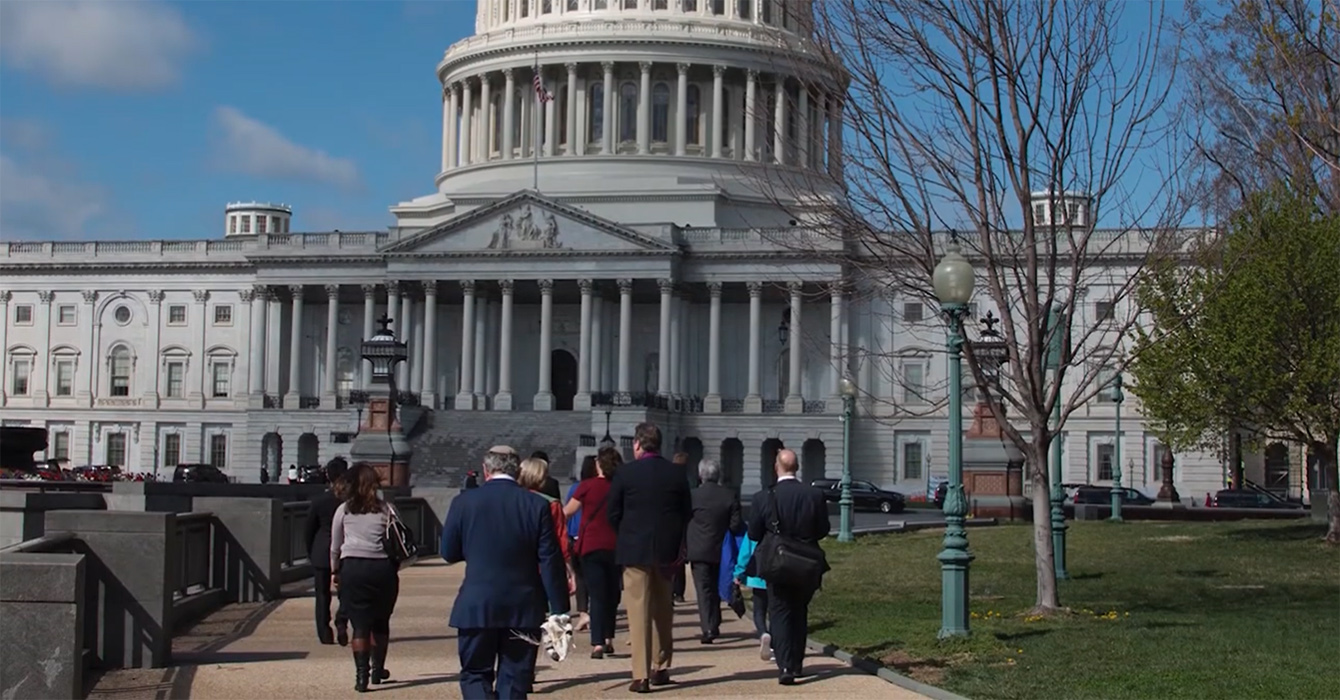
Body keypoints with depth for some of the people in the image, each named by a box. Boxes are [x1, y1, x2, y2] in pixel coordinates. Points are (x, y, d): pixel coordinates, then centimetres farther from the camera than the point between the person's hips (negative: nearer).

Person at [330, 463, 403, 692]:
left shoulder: (343, 510, 6)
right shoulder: (387, 509, 6)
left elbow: (335, 547, 12)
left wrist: (335, 572, 24)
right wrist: (394, 566, 16)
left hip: (353, 568, -1)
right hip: (383, 568, 1)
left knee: (360, 623, 0)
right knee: (381, 622, 16)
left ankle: (362, 674, -10)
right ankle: (378, 669, 25)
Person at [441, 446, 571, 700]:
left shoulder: (464, 502, -4)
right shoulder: (538, 506, -5)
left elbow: (448, 553, 5)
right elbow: (551, 562, -6)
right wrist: (559, 610, -2)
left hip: (476, 606, -1)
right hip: (524, 609, 1)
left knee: (475, 674, 12)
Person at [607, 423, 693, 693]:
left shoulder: (625, 472, -8)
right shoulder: (677, 473, 1)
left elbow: (613, 513, -2)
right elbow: (686, 512, 5)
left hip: (634, 550, -4)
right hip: (667, 550, 4)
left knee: (638, 612, -2)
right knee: (663, 611, 17)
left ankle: (641, 675, -5)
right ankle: (661, 669, 22)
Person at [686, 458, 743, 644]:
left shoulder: (691, 496, -9)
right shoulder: (730, 496, -6)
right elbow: (736, 525, -7)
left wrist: (685, 548, 12)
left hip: (698, 551, -2)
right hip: (721, 550, 2)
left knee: (704, 590, -1)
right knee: (715, 588, 18)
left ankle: (708, 629, -11)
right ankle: (714, 625, 24)